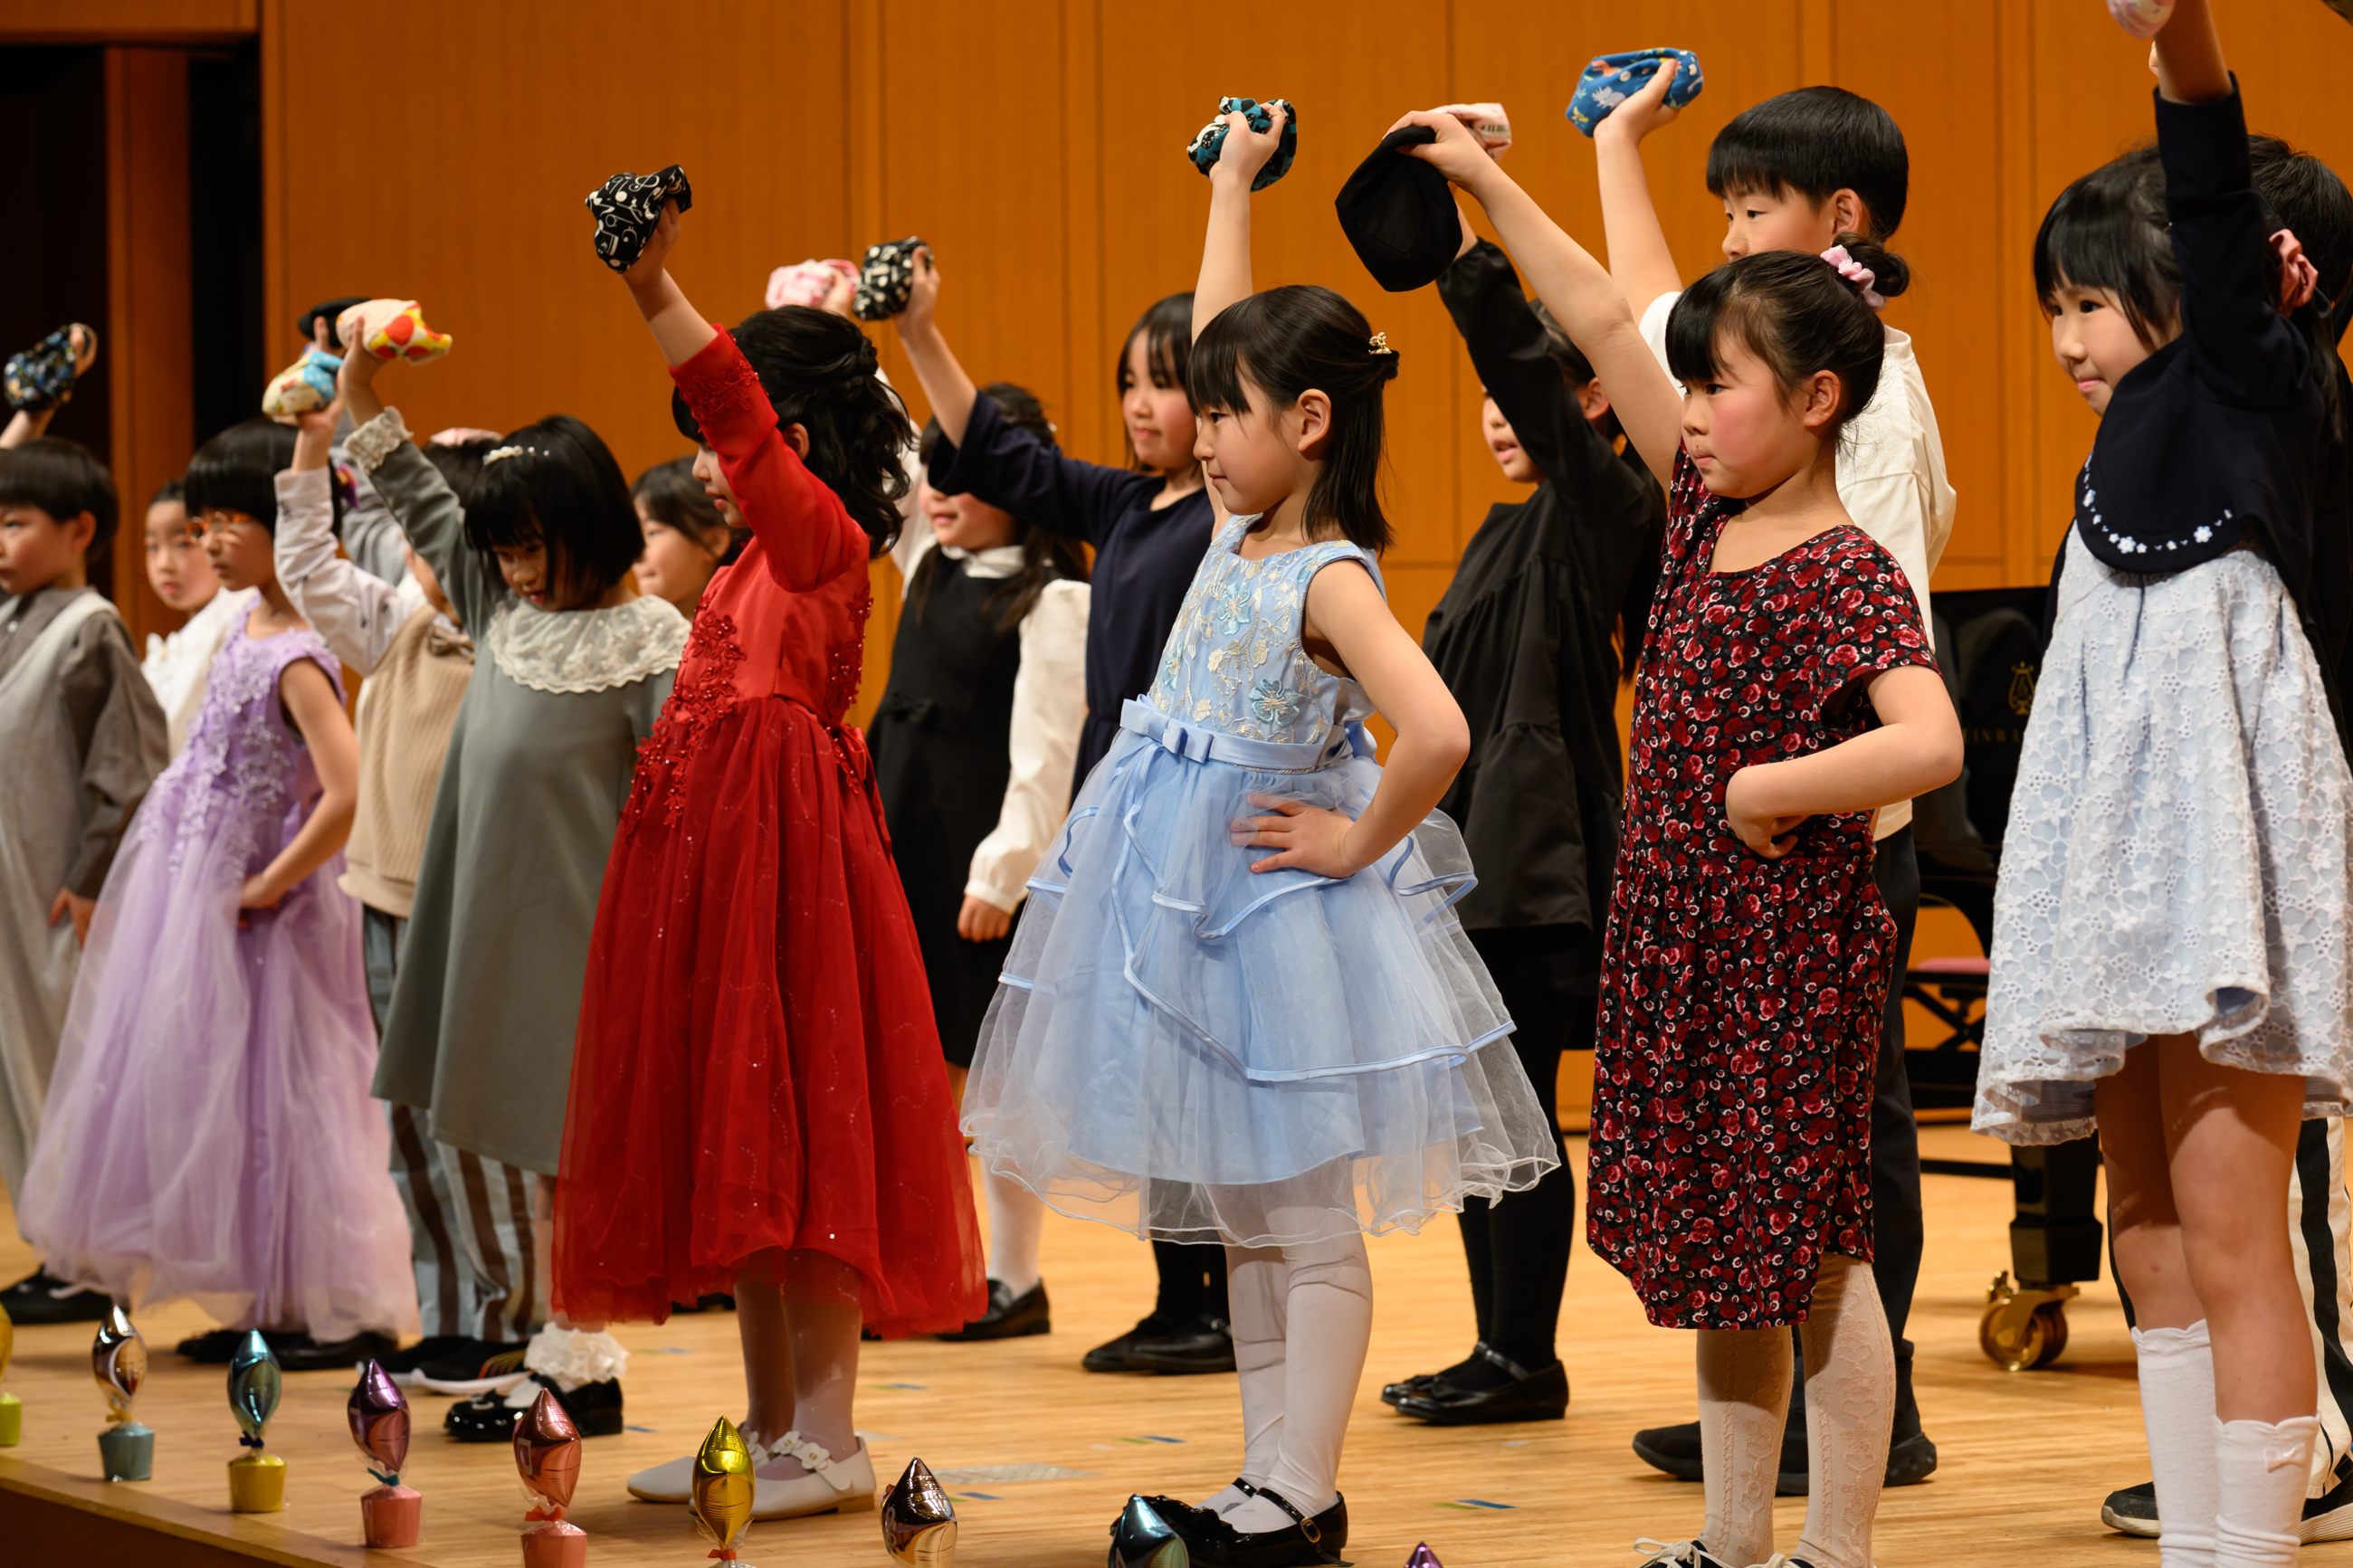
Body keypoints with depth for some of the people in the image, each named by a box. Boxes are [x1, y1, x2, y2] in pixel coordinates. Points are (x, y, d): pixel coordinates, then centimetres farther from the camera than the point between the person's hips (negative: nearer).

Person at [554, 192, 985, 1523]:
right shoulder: (754, 567, 17)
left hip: (786, 857, -10)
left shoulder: (826, 543, -10)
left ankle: (829, 1440, -6)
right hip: (714, 859, 10)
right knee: (742, 1149, 11)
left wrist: (661, 294, -35)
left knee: (795, 1137, -9)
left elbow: (743, 417, -25)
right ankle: (774, 1433, 16)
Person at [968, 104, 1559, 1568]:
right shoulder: (1243, 530, 5)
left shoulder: (1330, 579, -20)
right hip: (1190, 901, 9)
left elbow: (1439, 735, -33)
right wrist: (1232, 186, 18)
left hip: (1273, 900, -9)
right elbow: (1231, 341, 17)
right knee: (1240, 1219, 12)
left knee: (1310, 1223, -1)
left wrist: (1358, 843, -20)